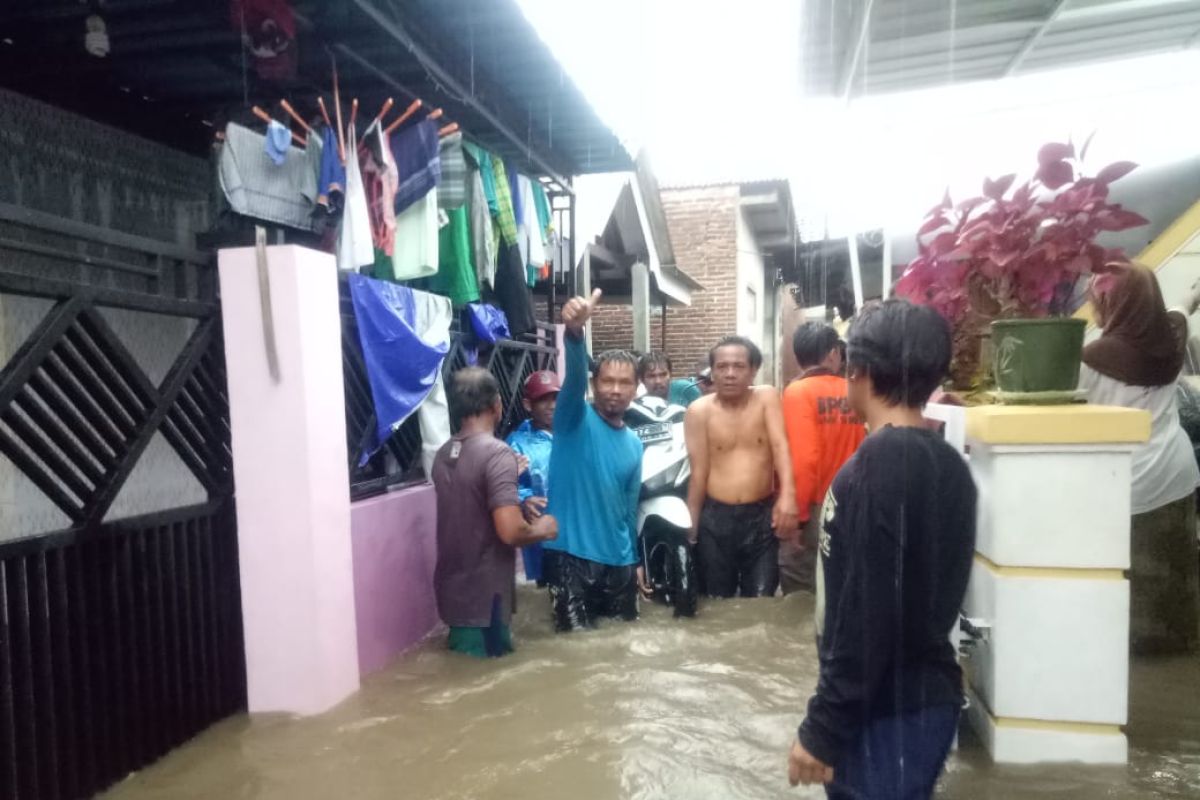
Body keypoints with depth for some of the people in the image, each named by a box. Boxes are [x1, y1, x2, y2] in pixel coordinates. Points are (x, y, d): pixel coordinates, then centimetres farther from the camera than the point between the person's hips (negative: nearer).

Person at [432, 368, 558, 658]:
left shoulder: (443, 453, 6)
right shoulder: (497, 453, -19)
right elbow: (510, 531, -27)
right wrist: (542, 530, -7)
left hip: (452, 592, 8)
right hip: (486, 598, -8)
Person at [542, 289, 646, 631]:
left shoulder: (634, 444, 10)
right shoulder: (575, 420, -7)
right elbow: (574, 377, -29)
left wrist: (635, 560, 19)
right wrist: (575, 332, -48)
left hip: (618, 560, 6)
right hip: (571, 555, -6)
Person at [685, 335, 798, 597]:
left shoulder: (767, 397, -1)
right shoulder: (699, 410, -3)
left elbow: (780, 445, -14)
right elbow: (699, 472, -1)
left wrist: (787, 496, -30)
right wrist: (690, 526, 1)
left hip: (761, 515, 0)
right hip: (715, 518, 0)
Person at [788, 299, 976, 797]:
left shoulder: (880, 464, -22)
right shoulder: (947, 463, 5)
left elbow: (866, 615, -24)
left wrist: (823, 729, -17)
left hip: (889, 710, -8)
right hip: (926, 695, 9)